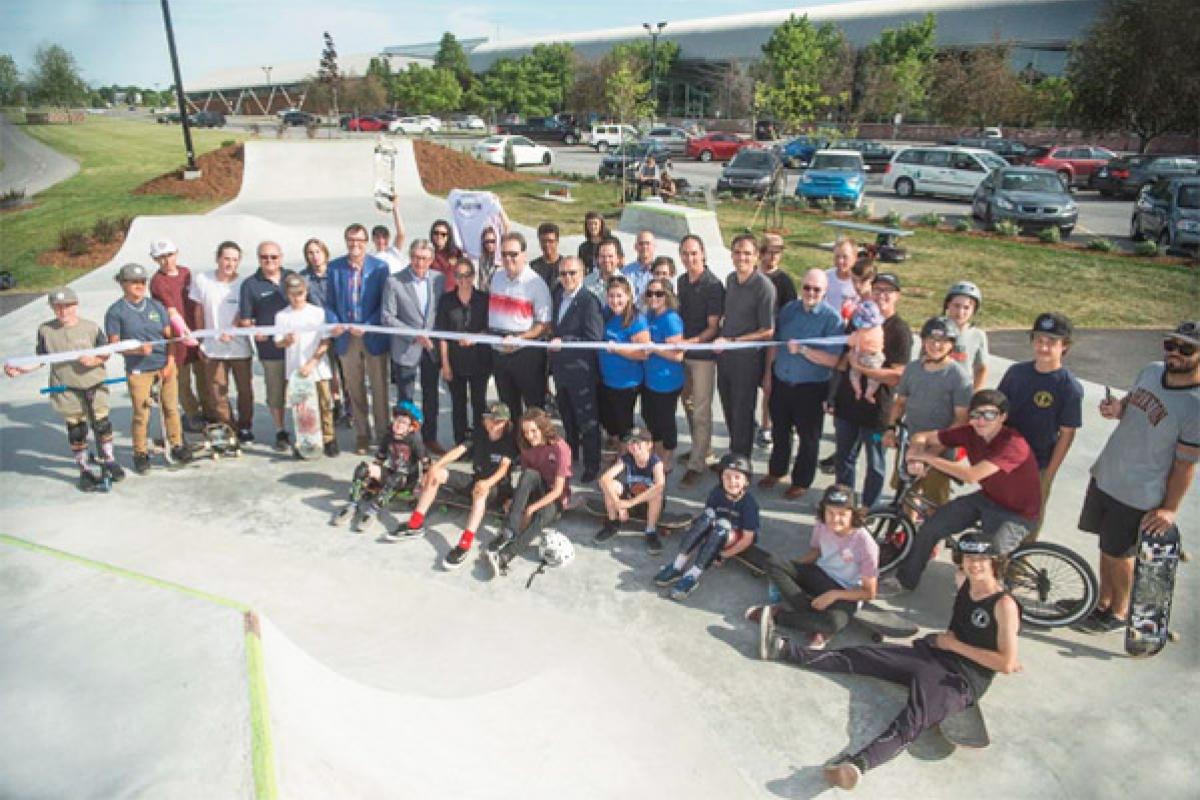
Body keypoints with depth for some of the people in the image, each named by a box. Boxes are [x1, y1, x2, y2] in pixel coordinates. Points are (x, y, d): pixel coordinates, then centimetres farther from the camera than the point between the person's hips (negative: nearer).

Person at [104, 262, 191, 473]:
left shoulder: (156, 306, 8)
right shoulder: (116, 311, -2)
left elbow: (169, 336, 9)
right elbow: (114, 344, -5)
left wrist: (170, 363, -1)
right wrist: (138, 350, -22)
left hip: (165, 366, 3)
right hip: (138, 370, -3)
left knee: (171, 408, 8)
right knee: (141, 414, 2)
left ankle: (177, 446, 22)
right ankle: (141, 454, 16)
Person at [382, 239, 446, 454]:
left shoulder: (439, 279, 1)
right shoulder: (394, 282, -9)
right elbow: (387, 317, -11)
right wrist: (414, 335, -18)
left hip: (433, 348, 3)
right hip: (405, 349, -3)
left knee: (431, 396, 13)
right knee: (405, 398, 5)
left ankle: (430, 438, 28)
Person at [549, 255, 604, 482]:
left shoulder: (589, 302, -18)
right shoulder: (558, 295, 7)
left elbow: (594, 338, -22)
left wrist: (563, 342, -24)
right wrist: (553, 341, 5)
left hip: (581, 371, -8)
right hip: (561, 368, 8)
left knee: (587, 421, 5)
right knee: (567, 418, 23)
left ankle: (592, 464, 18)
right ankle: (571, 454, 41)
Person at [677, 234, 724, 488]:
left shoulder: (713, 285, -13)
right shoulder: (682, 281, 8)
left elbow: (713, 327, -15)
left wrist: (691, 342, -27)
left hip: (703, 354, -7)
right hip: (683, 352, 7)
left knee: (701, 411, -3)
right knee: (687, 403, 16)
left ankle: (697, 464, 3)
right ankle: (700, 448, 34)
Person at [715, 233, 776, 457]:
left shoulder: (764, 286, -16)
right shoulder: (730, 279, 5)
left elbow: (767, 332, -16)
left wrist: (731, 341, -18)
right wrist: (721, 336, 6)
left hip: (747, 357, -6)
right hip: (725, 355, 6)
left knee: (742, 414, 6)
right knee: (729, 410, 18)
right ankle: (732, 455, 36)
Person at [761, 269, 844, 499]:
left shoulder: (832, 318, -13)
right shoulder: (788, 309, 2)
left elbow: (832, 360, -20)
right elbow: (775, 343, 11)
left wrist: (802, 349, -27)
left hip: (811, 388, -4)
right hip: (781, 383, 4)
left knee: (808, 437, 12)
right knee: (780, 431, 21)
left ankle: (801, 482, 30)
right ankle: (776, 470, 42)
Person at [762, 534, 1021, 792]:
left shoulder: (1004, 604, -13)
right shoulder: (965, 582, 8)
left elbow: (1006, 665, -16)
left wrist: (955, 645, -11)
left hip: (961, 681, -8)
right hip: (931, 653, 8)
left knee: (911, 721, -34)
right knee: (856, 657, -1)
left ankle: (857, 763, -58)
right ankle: (784, 649, 1)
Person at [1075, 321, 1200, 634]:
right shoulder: (1152, 370, -2)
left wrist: (1171, 508, -10)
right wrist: (1117, 407, -5)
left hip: (1136, 496, -6)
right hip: (1104, 475, 6)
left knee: (1118, 554, 10)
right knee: (1107, 546, 20)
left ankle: (1119, 611, 34)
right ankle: (1104, 601, 39)